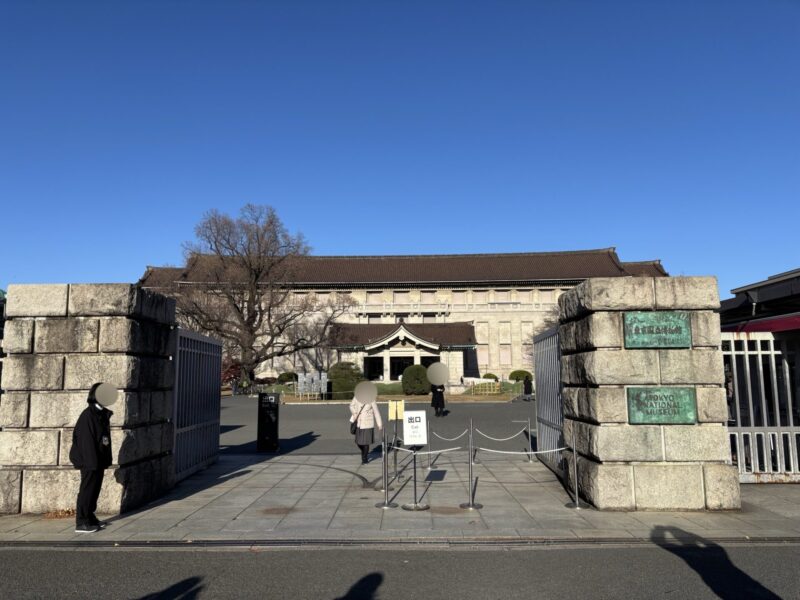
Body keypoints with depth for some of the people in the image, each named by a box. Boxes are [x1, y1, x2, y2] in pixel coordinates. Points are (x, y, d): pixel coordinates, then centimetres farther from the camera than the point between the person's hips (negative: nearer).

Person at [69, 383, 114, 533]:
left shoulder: (104, 414, 9)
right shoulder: (88, 415, -17)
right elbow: (86, 440, -20)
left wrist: (106, 460, 12)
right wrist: (92, 462, -21)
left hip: (99, 460, 8)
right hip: (89, 461, -8)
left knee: (95, 489, 16)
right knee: (87, 490, -1)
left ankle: (90, 517, 27)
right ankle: (81, 523, 8)